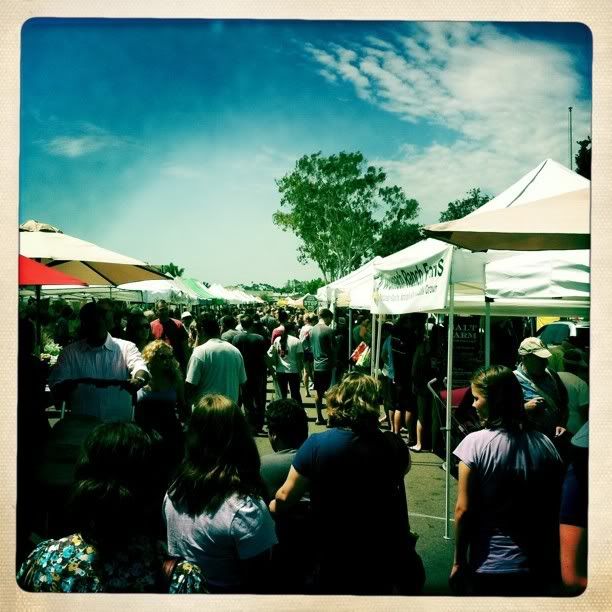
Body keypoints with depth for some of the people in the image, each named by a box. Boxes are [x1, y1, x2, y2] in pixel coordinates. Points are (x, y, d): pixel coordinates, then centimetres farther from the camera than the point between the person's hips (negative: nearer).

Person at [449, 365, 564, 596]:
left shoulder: (475, 443, -17)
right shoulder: (546, 445, -6)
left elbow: (463, 510, -15)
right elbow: (556, 508, 2)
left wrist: (459, 562, -3)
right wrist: (553, 563, 15)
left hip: (490, 566, -3)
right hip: (541, 568, 3)